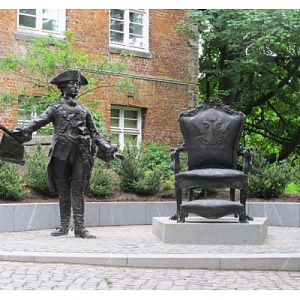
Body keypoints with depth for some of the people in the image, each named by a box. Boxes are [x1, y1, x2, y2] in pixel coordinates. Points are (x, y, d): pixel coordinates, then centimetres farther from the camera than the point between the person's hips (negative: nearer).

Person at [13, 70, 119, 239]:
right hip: (61, 153, -1)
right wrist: (21, 130, -20)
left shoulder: (84, 111, 20)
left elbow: (95, 134, 24)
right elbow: (39, 121, -3)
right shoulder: (56, 108, 11)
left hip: (81, 154, 1)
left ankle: (80, 227, -5)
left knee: (78, 191, -5)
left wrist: (109, 150, 18)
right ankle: (64, 226, 9)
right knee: (63, 190, 3)